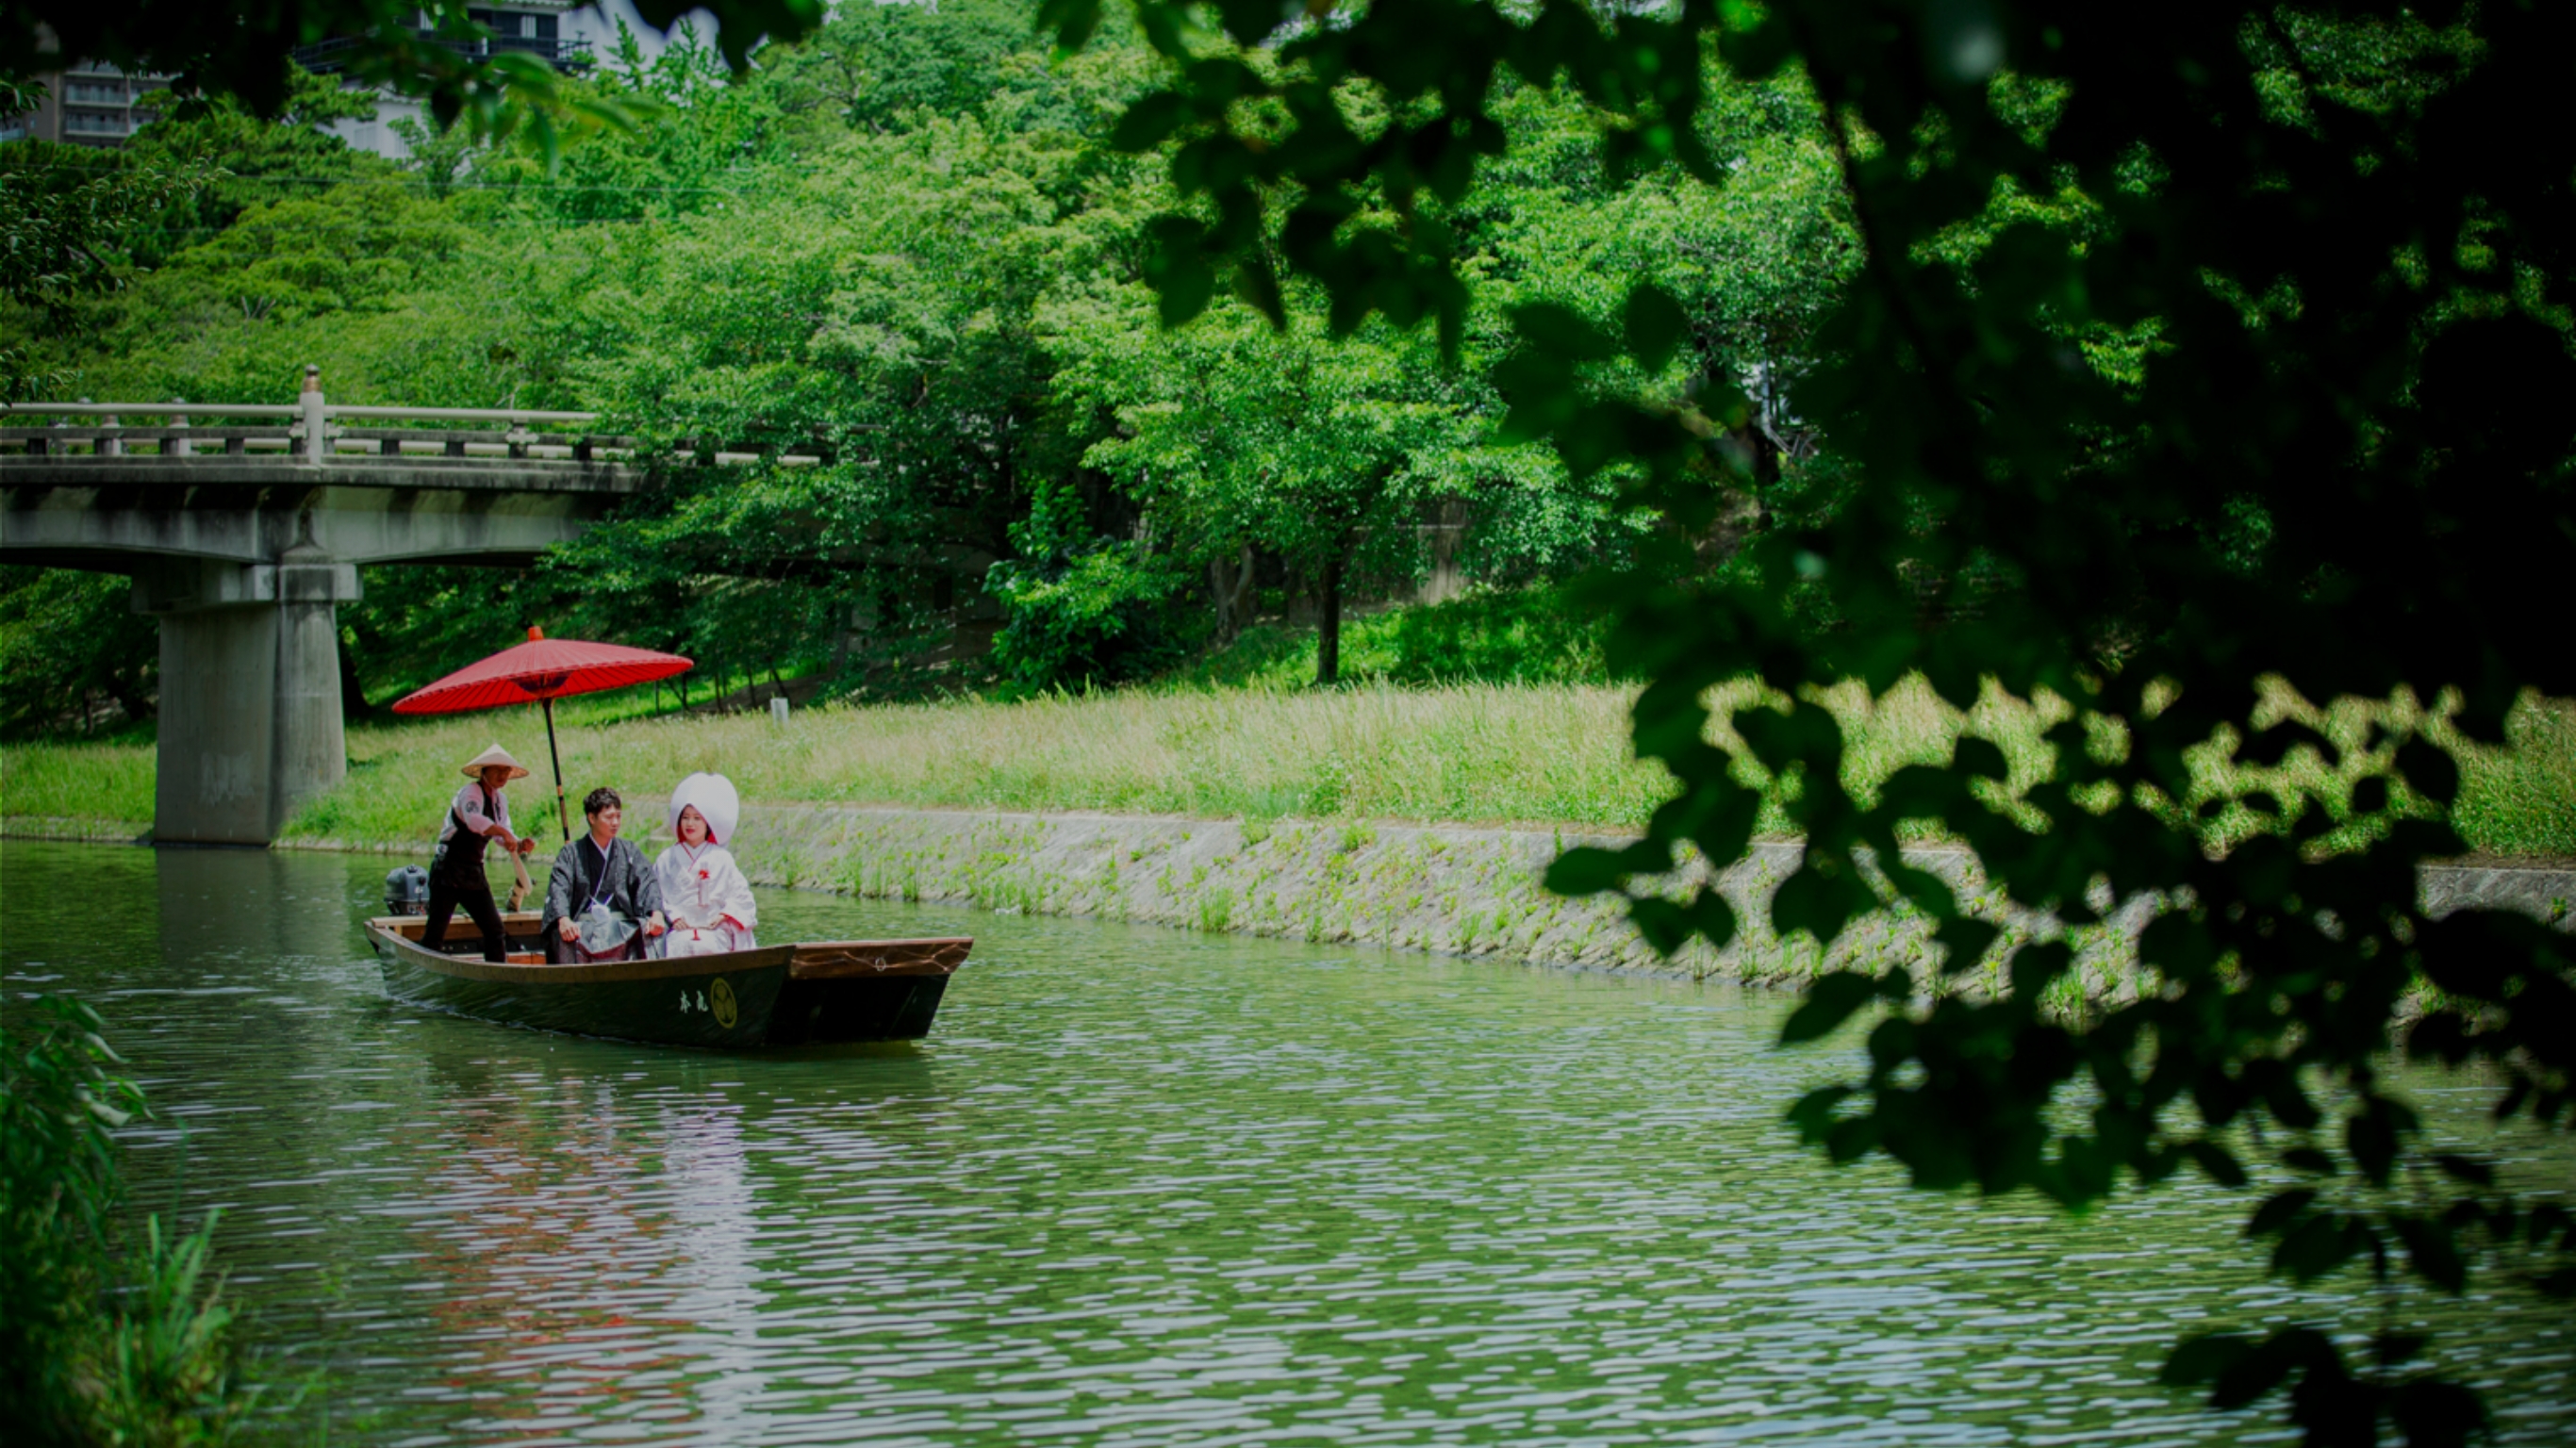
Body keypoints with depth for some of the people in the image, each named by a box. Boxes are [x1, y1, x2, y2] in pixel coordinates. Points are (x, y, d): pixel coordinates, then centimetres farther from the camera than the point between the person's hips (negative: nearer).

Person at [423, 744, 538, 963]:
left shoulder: (500, 800, 13)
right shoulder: (470, 793, -13)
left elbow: (505, 839, 13)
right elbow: (473, 819, -36)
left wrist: (520, 845, -8)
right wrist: (503, 832, -46)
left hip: (474, 874, 8)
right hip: (448, 872, -8)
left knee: (495, 930, 2)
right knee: (435, 933, -8)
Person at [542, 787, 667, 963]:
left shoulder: (629, 851, 21)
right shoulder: (571, 853, 13)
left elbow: (648, 882, 6)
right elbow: (558, 889, -2)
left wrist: (656, 914, -17)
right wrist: (563, 920, -25)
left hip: (621, 921, 1)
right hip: (583, 922, -1)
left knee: (651, 932, -31)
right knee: (563, 937, -36)